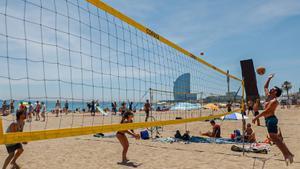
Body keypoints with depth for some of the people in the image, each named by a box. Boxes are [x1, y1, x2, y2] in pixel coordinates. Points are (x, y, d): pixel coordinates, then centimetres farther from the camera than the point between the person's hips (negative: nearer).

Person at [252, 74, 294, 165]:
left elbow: (266, 111, -21)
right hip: (268, 119, 9)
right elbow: (265, 87, 25)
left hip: (271, 119, -9)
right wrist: (269, 78, 23)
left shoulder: (274, 101, -15)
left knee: (274, 138, -12)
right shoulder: (268, 96, 10)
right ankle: (288, 154, 15)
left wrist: (256, 117, -20)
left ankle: (288, 154, -9)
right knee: (275, 137, 10)